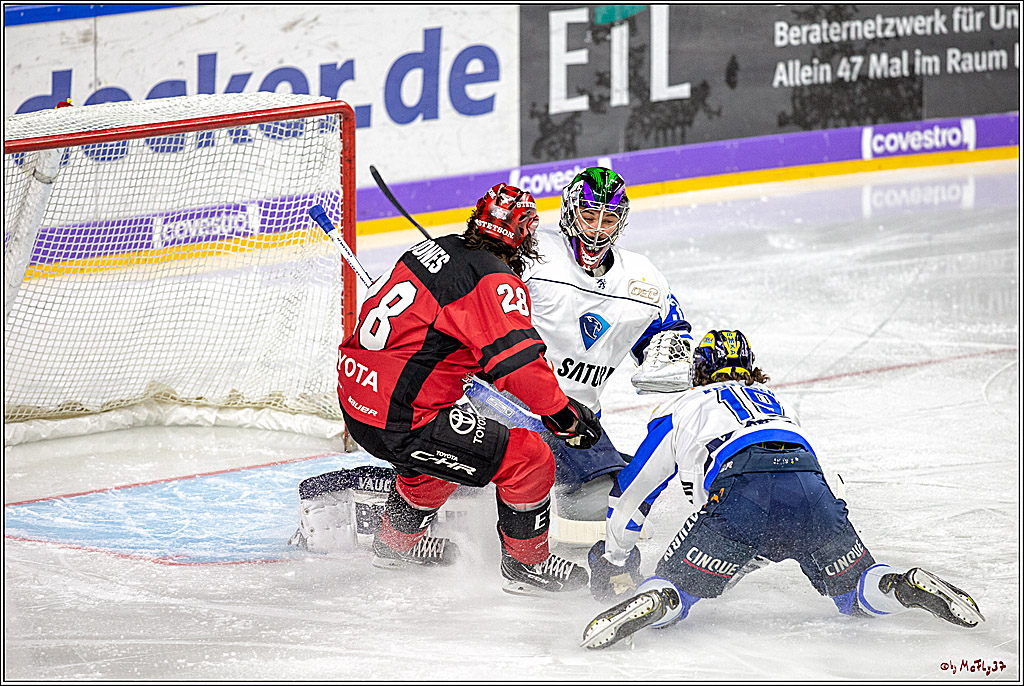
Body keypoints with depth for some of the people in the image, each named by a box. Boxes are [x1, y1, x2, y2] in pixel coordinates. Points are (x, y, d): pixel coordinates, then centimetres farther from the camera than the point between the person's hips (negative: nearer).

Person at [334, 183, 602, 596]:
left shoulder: (438, 248, 10)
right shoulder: (497, 282, -15)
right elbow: (518, 364, -23)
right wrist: (564, 413, -12)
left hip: (354, 397, 9)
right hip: (399, 419, -9)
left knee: (446, 446, 37)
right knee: (528, 458, -4)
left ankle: (396, 543, 53)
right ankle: (525, 563, 13)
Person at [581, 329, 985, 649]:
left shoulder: (682, 407, 31)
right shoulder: (778, 403, 41)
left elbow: (631, 492, 34)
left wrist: (614, 559, 47)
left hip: (739, 489, -3)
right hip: (811, 487, 3)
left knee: (675, 587, 5)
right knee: (854, 591, 19)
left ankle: (654, 601, -30)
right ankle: (907, 587, -12)